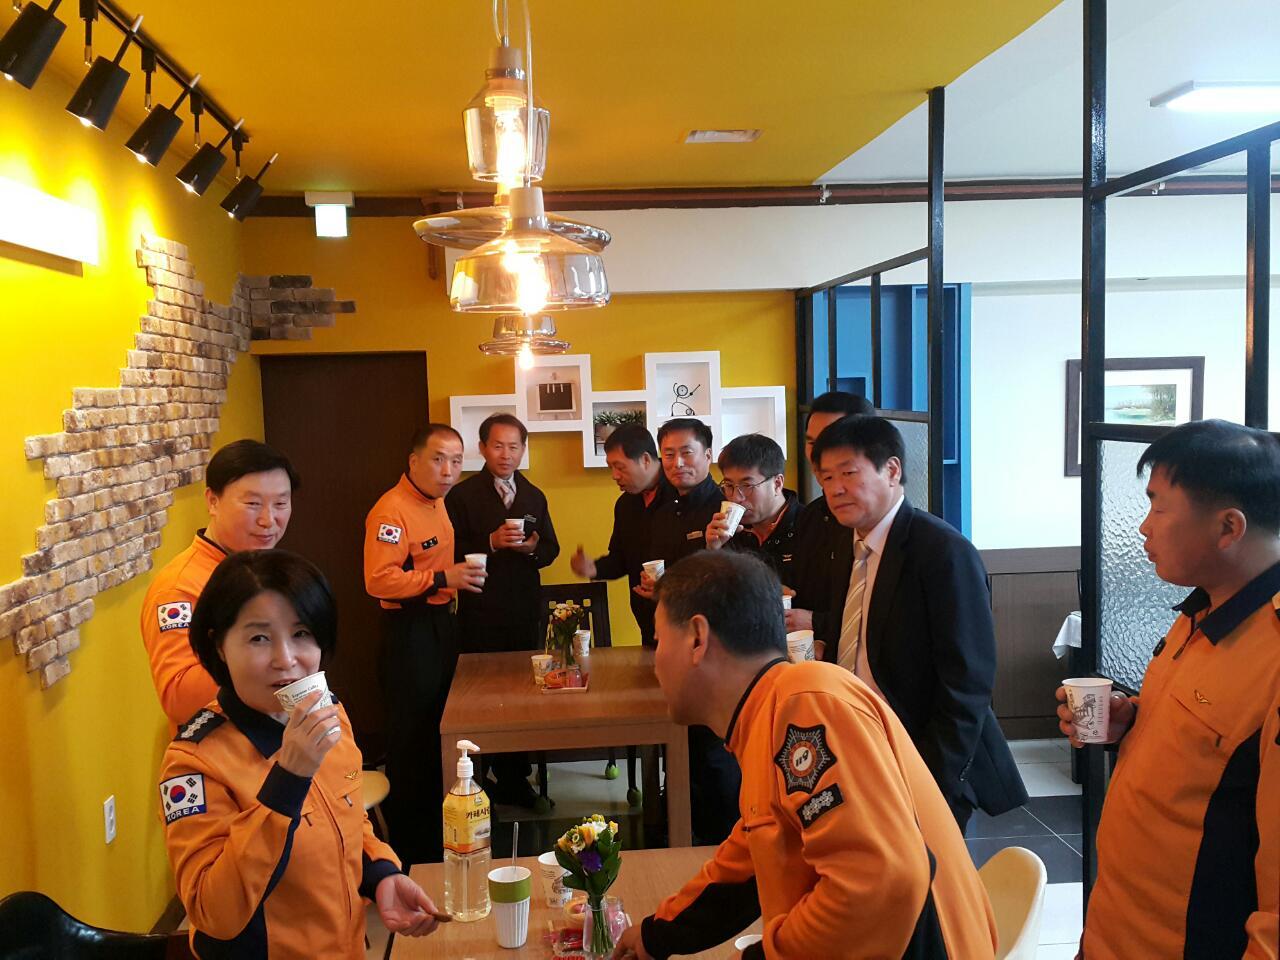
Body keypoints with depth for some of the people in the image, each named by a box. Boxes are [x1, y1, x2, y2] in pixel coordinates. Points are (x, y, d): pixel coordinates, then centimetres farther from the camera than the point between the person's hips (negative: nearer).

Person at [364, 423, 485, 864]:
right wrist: (442, 578, -30)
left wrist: (456, 575, 15)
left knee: (437, 730, 19)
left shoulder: (436, 502, 11)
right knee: (410, 739, -1)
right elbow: (378, 580, -28)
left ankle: (434, 833, 35)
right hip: (410, 630, -10)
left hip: (441, 623, 10)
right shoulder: (391, 510, -20)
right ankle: (407, 844, 13)